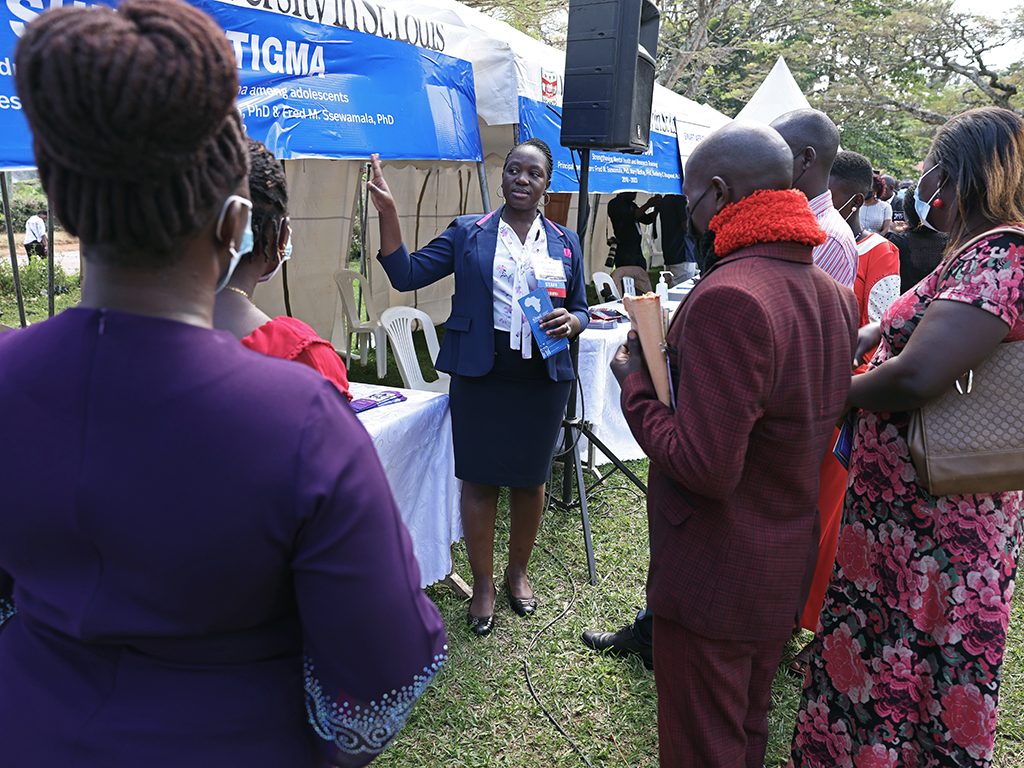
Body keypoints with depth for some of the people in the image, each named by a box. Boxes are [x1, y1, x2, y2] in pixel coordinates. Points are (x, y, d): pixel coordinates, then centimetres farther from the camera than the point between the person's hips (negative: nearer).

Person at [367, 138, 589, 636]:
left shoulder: (565, 243, 10)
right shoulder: (467, 234, 4)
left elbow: (581, 310, 13)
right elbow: (406, 274, -2)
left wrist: (569, 322, -11)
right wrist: (387, 212, -12)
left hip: (543, 375, 2)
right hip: (480, 372, -2)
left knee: (530, 479, 11)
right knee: (479, 479, 3)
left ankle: (518, 571, 34)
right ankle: (483, 584, 22)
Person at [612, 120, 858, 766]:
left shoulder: (728, 299, -27)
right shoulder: (835, 294, 3)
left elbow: (705, 468, -28)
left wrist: (635, 383, -14)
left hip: (714, 579, -8)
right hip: (792, 568, 9)